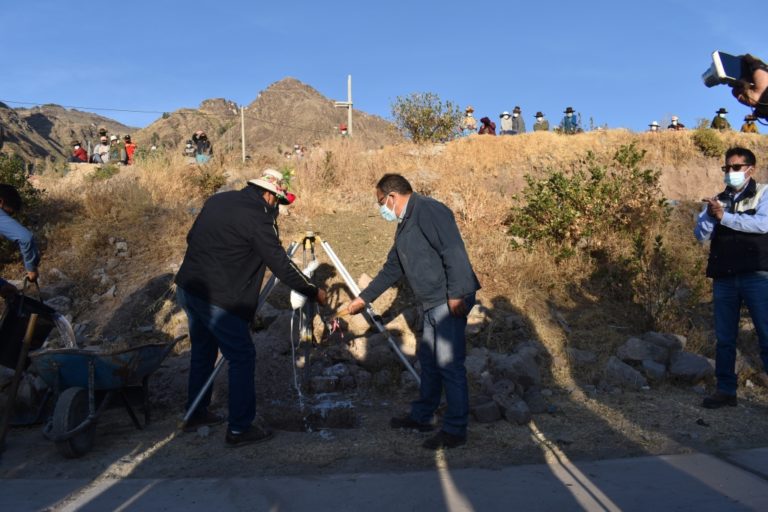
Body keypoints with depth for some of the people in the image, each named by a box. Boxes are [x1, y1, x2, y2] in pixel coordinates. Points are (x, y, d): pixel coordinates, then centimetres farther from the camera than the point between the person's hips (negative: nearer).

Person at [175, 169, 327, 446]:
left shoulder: (217, 200, 10)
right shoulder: (258, 218, -14)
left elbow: (191, 237, 18)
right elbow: (281, 266, -12)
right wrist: (313, 292, -2)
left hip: (187, 288, 9)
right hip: (217, 299, -9)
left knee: (203, 350, 23)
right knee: (242, 359, 3)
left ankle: (196, 413, 37)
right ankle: (239, 429, 9)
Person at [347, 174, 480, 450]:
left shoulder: (428, 210, -12)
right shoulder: (405, 225, 20)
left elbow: (454, 251, -22)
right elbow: (392, 269, 26)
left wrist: (456, 294, -25)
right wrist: (363, 298, 28)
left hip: (451, 301, -10)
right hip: (433, 303, 10)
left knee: (449, 364, -6)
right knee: (428, 360, 17)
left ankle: (455, 430, 5)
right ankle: (421, 416, 31)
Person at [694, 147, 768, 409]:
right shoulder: (718, 199, 14)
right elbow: (700, 234, 7)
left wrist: (724, 216, -14)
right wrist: (710, 215, -12)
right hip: (724, 278, 4)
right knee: (724, 338, 9)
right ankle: (726, 390, 18)